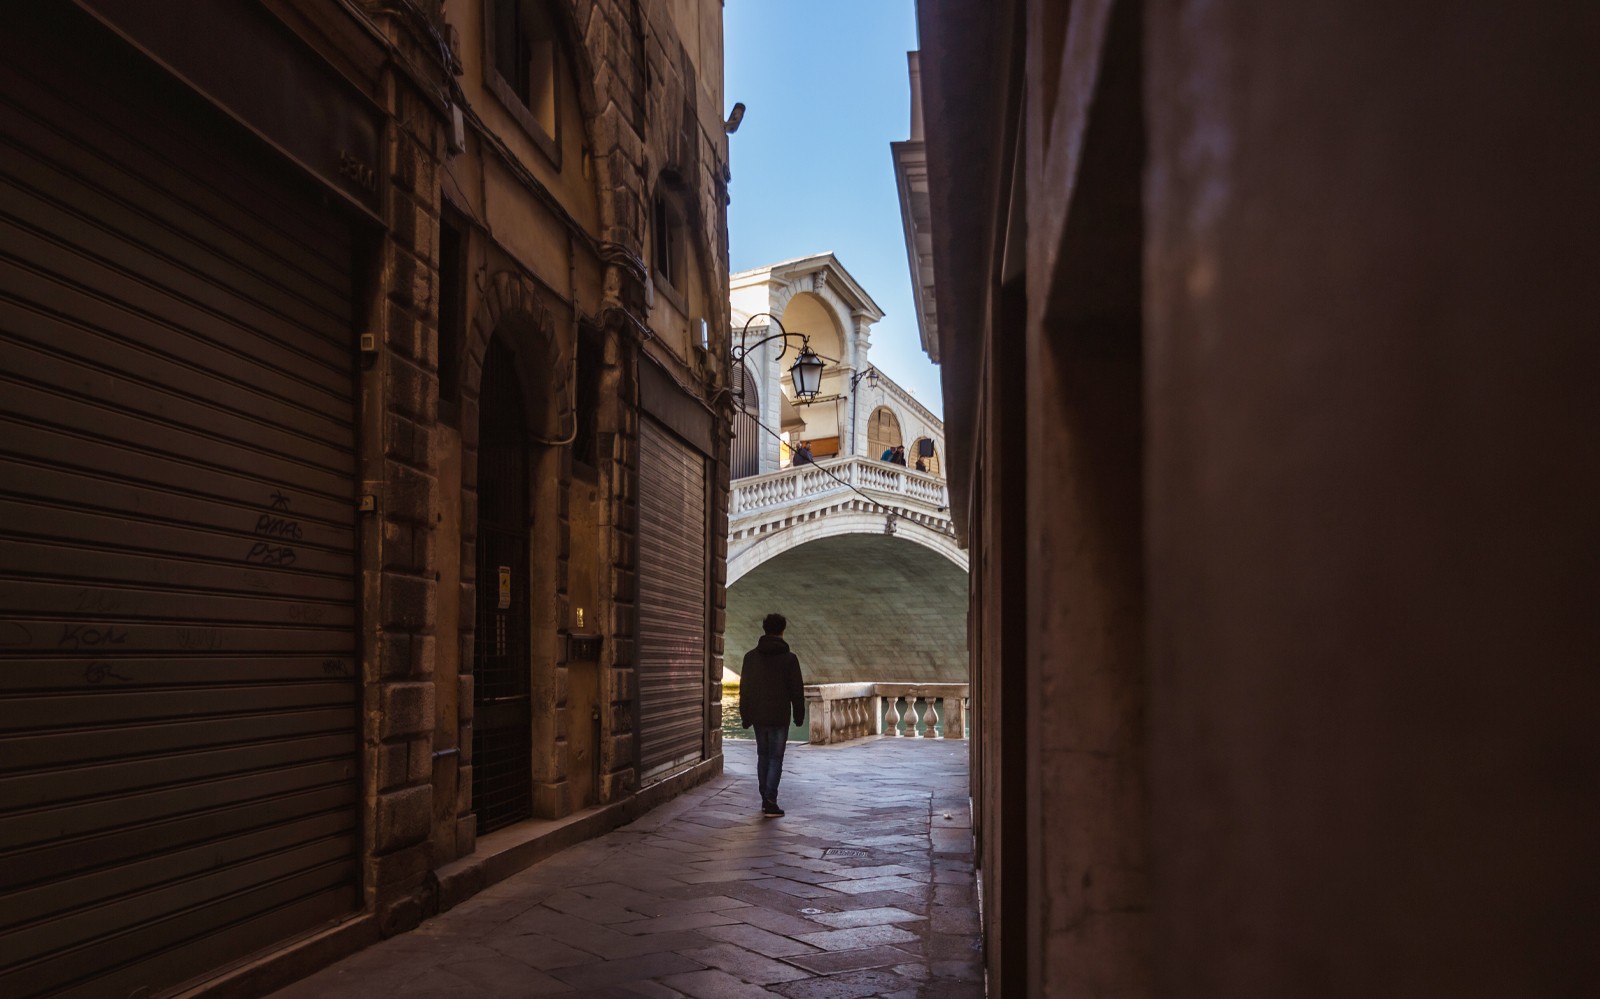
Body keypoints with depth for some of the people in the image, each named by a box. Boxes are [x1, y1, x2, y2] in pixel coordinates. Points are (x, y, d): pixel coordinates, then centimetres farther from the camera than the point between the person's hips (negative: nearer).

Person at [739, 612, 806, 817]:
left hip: (758, 716, 4)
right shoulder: (789, 658, -8)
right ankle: (770, 803, -7)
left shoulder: (751, 656, 3)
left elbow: (744, 688, 6)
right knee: (775, 759, 1)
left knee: (763, 756, 15)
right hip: (779, 717, -3)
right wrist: (799, 714, 6)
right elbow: (797, 690, -5)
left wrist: (745, 716, 13)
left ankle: (765, 800, 18)